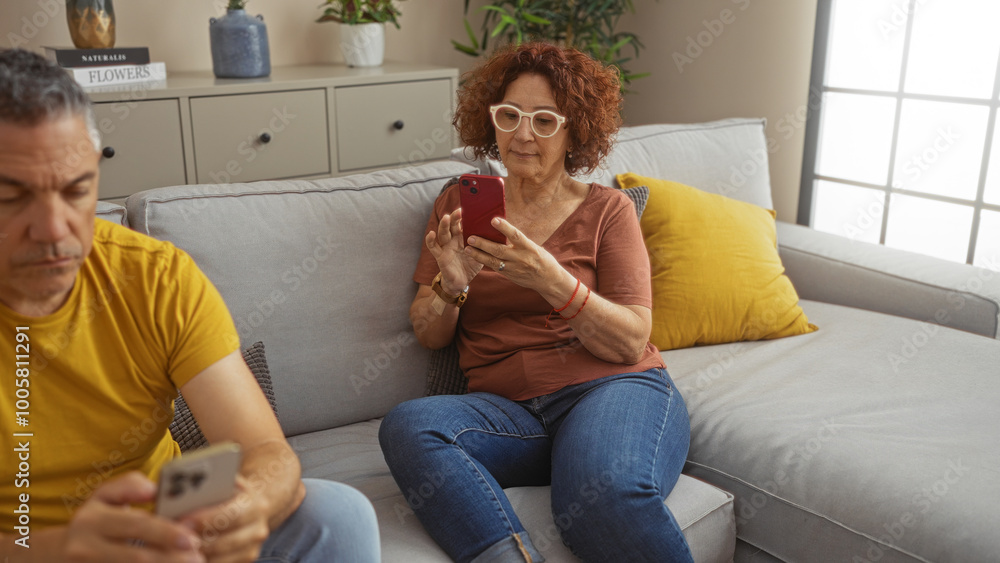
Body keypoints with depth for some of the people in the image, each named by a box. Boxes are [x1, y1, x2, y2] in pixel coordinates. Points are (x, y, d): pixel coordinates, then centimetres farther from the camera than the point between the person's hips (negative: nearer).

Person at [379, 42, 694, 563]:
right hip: (507, 410, 3)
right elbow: (429, 337, 12)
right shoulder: (459, 205, 15)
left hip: (610, 387, -2)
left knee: (608, 492, -35)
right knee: (406, 426, -27)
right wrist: (451, 286, -11)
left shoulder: (606, 209, 7)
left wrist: (550, 279, -19)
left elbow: (631, 342, -3)